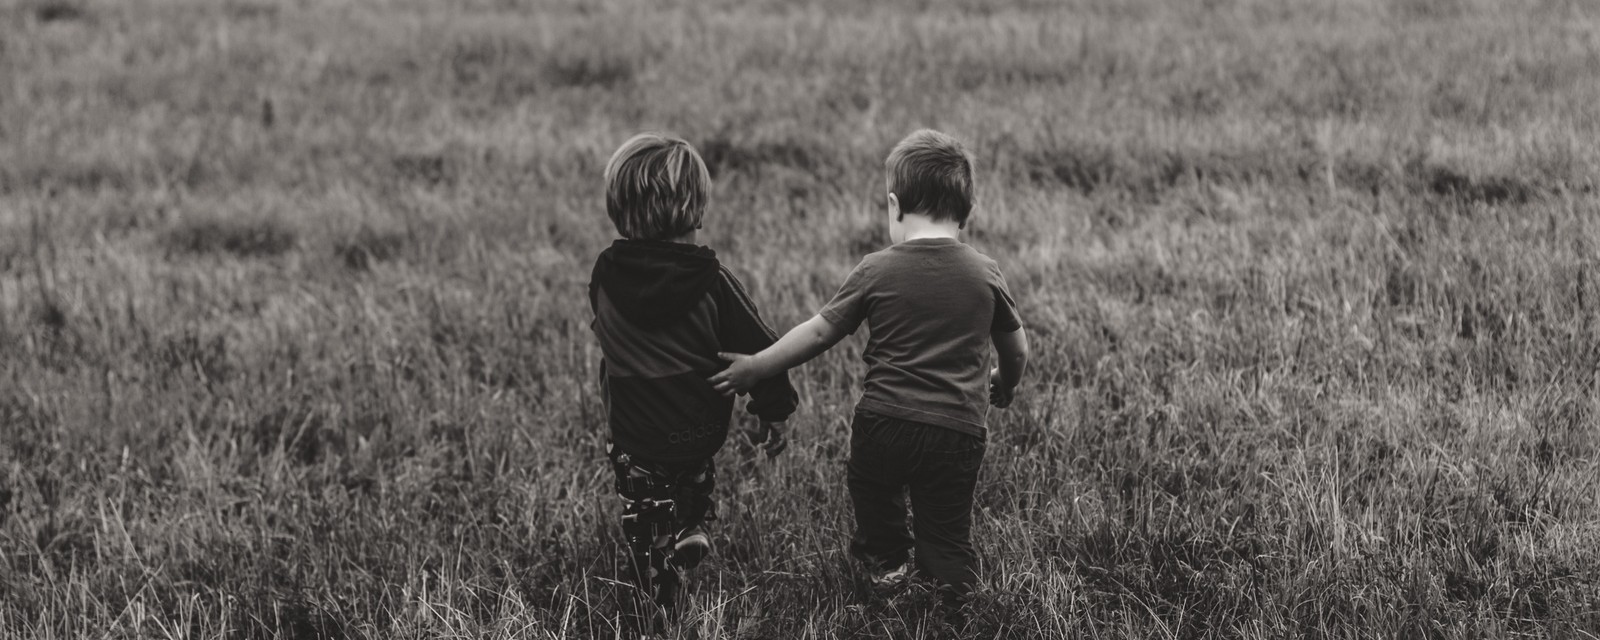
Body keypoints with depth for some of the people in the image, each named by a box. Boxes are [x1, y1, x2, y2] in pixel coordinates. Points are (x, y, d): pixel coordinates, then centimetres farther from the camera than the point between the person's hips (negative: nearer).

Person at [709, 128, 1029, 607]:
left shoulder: (876, 271, -4)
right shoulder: (986, 274, 1)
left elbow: (820, 332, 0)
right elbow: (1017, 349, 11)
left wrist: (757, 367, 11)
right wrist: (1004, 387, 33)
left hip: (883, 420, 0)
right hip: (959, 430, 0)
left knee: (873, 490, 28)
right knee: (945, 525, 13)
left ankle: (887, 560, 42)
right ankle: (954, 577, -4)